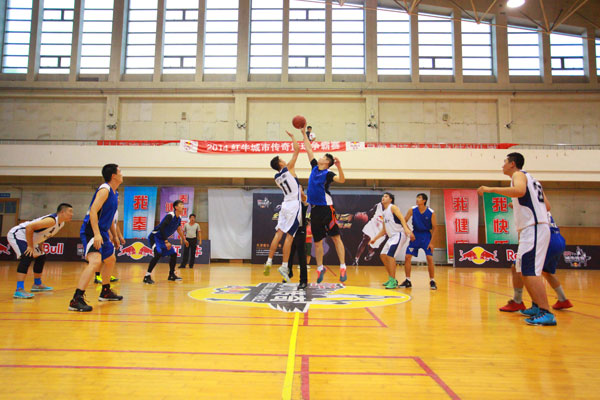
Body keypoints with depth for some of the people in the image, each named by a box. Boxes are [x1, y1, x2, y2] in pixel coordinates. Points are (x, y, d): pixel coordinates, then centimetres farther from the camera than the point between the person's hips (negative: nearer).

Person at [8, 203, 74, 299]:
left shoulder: (61, 223, 3)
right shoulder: (52, 220, -29)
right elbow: (29, 227, -34)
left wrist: (40, 245, 11)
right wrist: (30, 246, -28)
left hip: (26, 237, 11)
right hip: (17, 234, -11)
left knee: (41, 258, 19)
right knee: (28, 257, -28)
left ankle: (37, 285, 36)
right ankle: (19, 290, -32)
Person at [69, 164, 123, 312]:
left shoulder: (114, 193, 15)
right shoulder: (104, 190, -14)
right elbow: (93, 211, -23)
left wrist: (114, 235, 28)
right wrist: (96, 234, -31)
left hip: (101, 233, 11)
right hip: (91, 231, -11)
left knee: (111, 260, 23)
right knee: (95, 261, -26)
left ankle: (105, 292, 39)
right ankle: (76, 300, -28)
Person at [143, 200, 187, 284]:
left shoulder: (179, 218, 3)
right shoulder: (170, 216, -23)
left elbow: (178, 229, 22)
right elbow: (161, 228, -30)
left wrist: (184, 239, 31)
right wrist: (166, 242, -29)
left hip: (163, 238, 9)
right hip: (155, 236, -9)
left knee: (173, 254, 7)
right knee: (158, 254, -26)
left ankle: (172, 275, 19)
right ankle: (147, 276, -19)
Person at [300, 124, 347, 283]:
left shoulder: (328, 173, -7)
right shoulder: (315, 167, 11)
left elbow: (341, 180, -25)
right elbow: (309, 149, 18)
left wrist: (339, 167, -40)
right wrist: (304, 133, 19)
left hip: (326, 208, -7)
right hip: (315, 209, 7)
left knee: (336, 237, -6)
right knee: (317, 241, 10)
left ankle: (343, 268, -6)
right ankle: (320, 268, 21)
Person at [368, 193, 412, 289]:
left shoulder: (393, 207, -6)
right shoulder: (384, 213, 20)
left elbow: (401, 217, -22)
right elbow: (384, 230, 24)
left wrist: (406, 228, -38)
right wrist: (375, 238, 21)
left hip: (399, 234, -10)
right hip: (392, 236, 10)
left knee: (390, 255, -20)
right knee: (383, 255, 10)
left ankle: (393, 282, -15)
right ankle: (392, 279, 20)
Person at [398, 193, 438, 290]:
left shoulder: (431, 212, -12)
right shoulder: (412, 210, -7)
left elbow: (434, 227, -6)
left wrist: (431, 242, -11)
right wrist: (410, 232, -13)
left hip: (426, 235, -3)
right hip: (415, 235, 3)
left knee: (429, 258, -12)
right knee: (407, 257, -3)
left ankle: (432, 281, 3)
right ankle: (408, 281, 7)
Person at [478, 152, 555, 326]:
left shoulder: (519, 174, -2)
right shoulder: (531, 179, 25)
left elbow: (520, 190, -27)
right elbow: (546, 206, 23)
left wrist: (491, 189, -24)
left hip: (533, 228, -10)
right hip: (536, 228, 10)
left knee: (530, 271, -14)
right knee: (525, 270, 16)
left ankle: (546, 313, -16)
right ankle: (537, 307, 24)